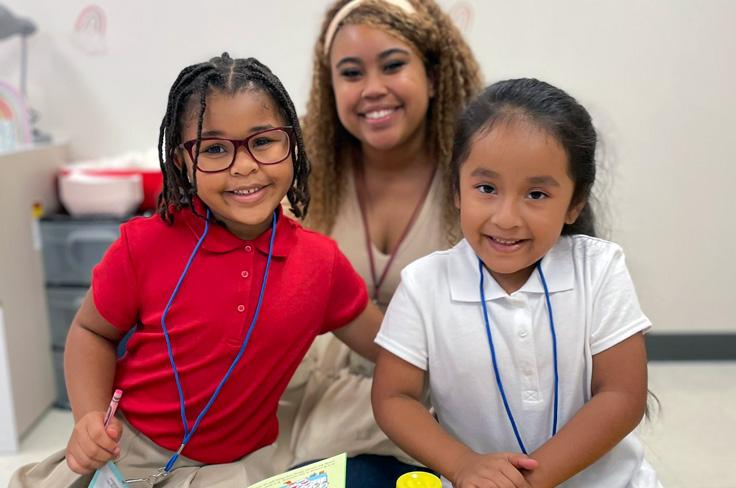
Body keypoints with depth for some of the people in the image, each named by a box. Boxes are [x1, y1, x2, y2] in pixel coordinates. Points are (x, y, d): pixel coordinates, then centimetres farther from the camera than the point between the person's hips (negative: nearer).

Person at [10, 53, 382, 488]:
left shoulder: (321, 262, -10)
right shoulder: (148, 243, -15)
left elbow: (387, 347, 2)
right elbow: (91, 332, -1)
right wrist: (91, 418, -15)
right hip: (121, 447, -1)